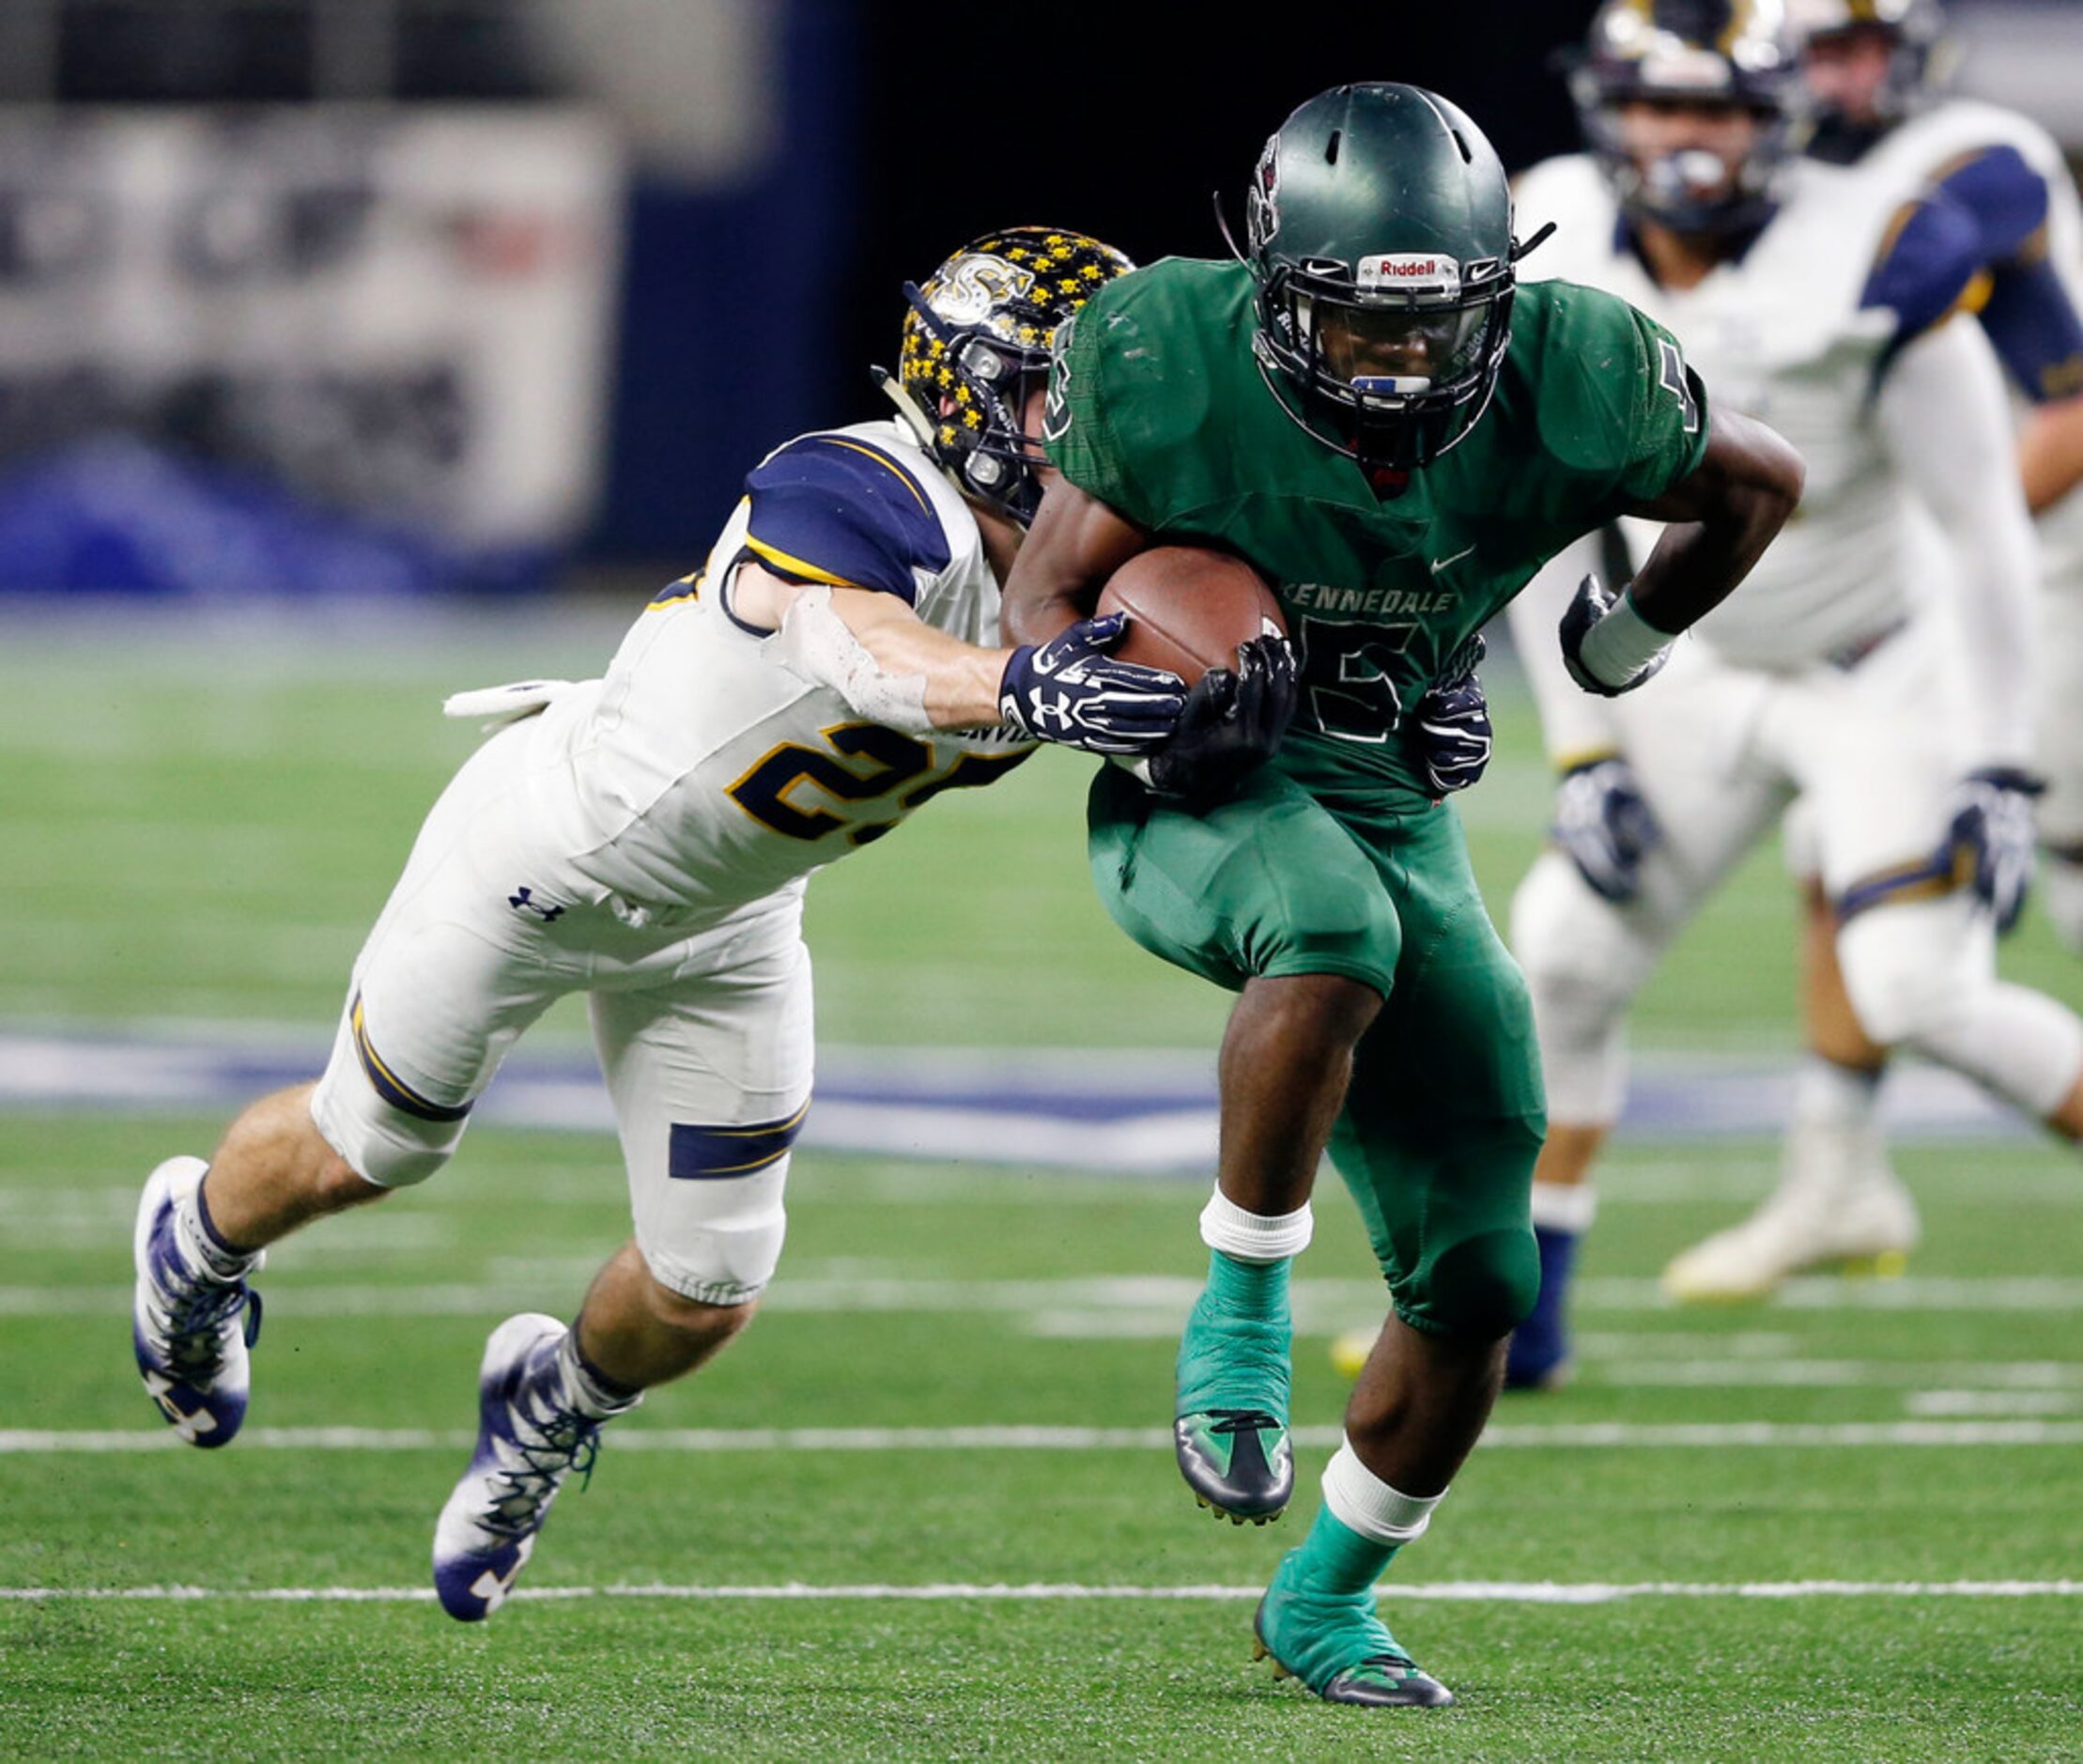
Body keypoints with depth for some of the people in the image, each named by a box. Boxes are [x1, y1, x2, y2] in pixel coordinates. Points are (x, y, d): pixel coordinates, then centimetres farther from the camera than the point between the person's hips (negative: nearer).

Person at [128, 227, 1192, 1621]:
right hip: (547, 858, -6)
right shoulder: (866, 499, -36)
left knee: (707, 1296, 5)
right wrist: (1023, 691, -75)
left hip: (722, 928, 6)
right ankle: (200, 1243, 51)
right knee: (366, 1154, 15)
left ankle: (553, 1406, 40)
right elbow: (855, 658, -57)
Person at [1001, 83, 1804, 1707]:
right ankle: (1241, 1316, -22)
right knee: (1335, 932, -41)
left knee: (1475, 1280, 3)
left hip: (1397, 815, 4)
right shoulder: (1173, 373, -21)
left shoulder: (1565, 387, -17)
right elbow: (1046, 601, -10)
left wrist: (1631, 644, 10)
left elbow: (1759, 484, 3)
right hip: (1197, 801, -4)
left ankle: (1327, 1600, 26)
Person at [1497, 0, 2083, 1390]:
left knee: (1925, 996, -17)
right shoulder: (1562, 268, -11)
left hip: (1886, 678, -5)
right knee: (1569, 956, -1)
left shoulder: (1865, 269, -25)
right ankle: (1522, 1316, 13)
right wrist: (1586, 750, -2)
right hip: (1706, 683, 5)